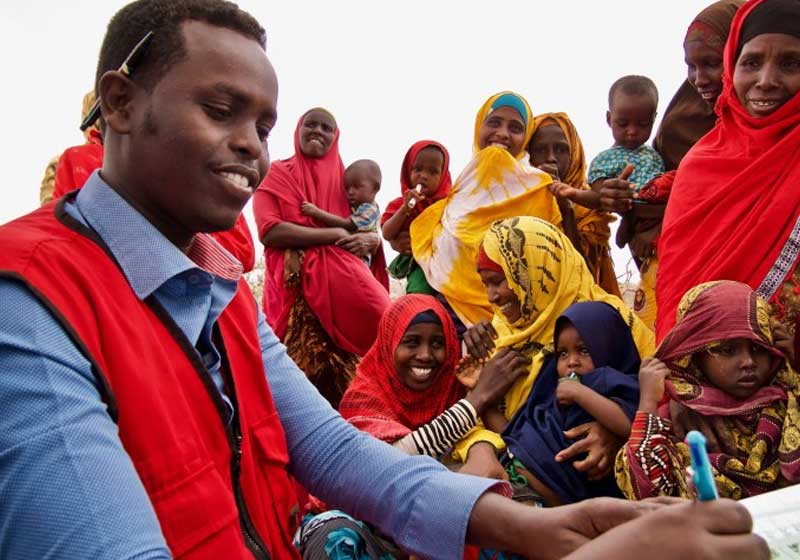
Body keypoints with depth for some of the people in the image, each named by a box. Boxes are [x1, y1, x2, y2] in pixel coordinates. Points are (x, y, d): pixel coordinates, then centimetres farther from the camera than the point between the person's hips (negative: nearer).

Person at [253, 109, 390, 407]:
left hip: (344, 279, 3)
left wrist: (370, 239, -7)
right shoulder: (277, 175, 10)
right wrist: (334, 235, -8)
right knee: (301, 370, -10)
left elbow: (371, 229, 19)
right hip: (296, 285, -3)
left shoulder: (345, 179, 21)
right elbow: (269, 231, -7)